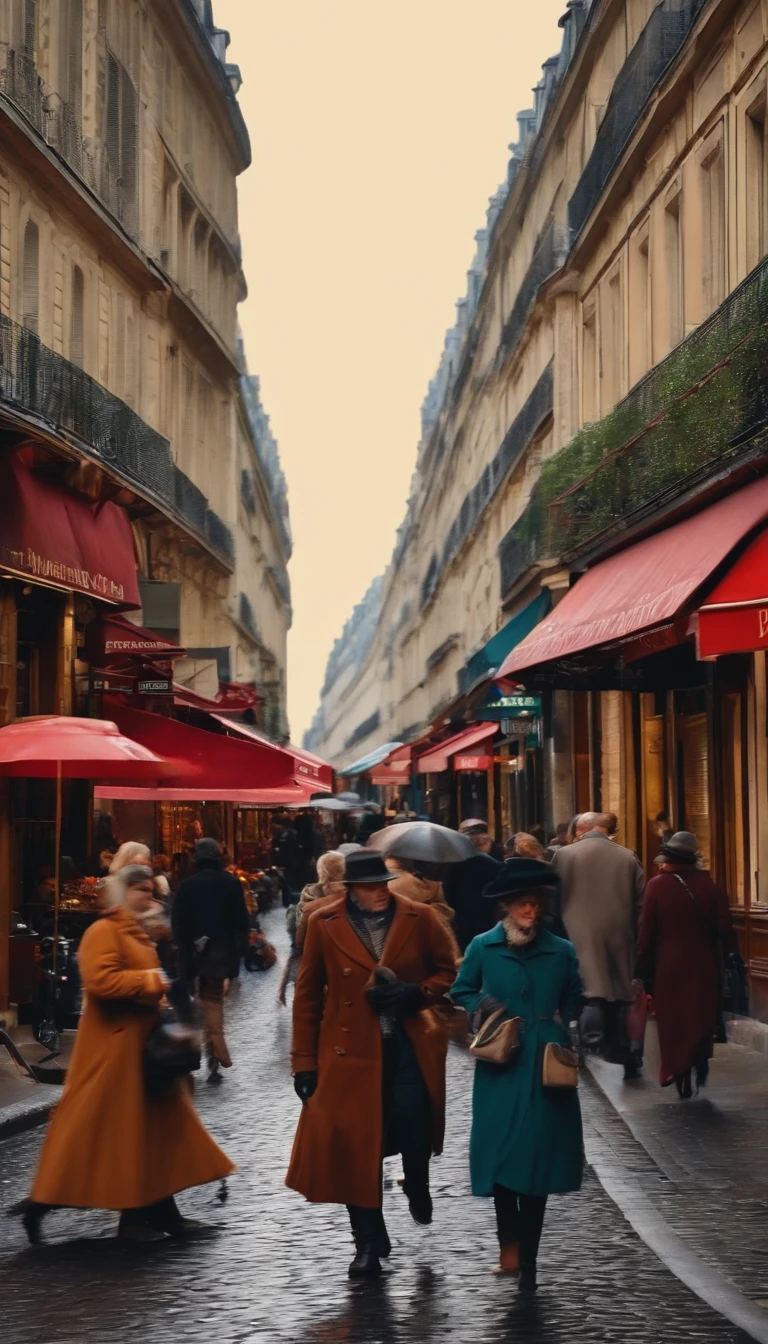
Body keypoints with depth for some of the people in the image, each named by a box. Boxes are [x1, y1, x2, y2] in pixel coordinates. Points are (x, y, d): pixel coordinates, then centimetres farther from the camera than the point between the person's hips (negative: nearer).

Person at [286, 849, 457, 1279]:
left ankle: (417, 1186, 19)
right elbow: (308, 995, 5)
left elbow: (448, 971, 10)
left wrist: (416, 993, -11)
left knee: (411, 1118, -17)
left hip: (409, 1043, 0)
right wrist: (305, 1062, 4)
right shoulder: (324, 924, 0)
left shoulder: (420, 918, 0)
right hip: (352, 1047, 0)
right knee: (354, 1144, 0)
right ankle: (369, 1244, 16)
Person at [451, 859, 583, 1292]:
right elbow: (460, 993, 12)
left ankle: (527, 1257, 10)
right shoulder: (483, 948, 1)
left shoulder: (561, 952, 2)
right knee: (501, 1155, 2)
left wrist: (568, 1029, -2)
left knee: (539, 1155, 0)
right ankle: (510, 1246, 20)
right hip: (500, 1066, 0)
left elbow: (574, 1002, 15)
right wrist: (481, 1005, -8)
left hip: (546, 1068, 0)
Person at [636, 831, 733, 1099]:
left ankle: (681, 1080, 8)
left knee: (673, 1022, 8)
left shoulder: (657, 885, -10)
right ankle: (700, 1064, 10)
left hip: (668, 966, -1)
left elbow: (647, 931, -9)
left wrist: (644, 967, 0)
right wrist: (721, 958, 9)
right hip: (704, 966, 1)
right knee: (701, 1019, 18)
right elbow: (724, 930, -6)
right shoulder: (710, 886, -5)